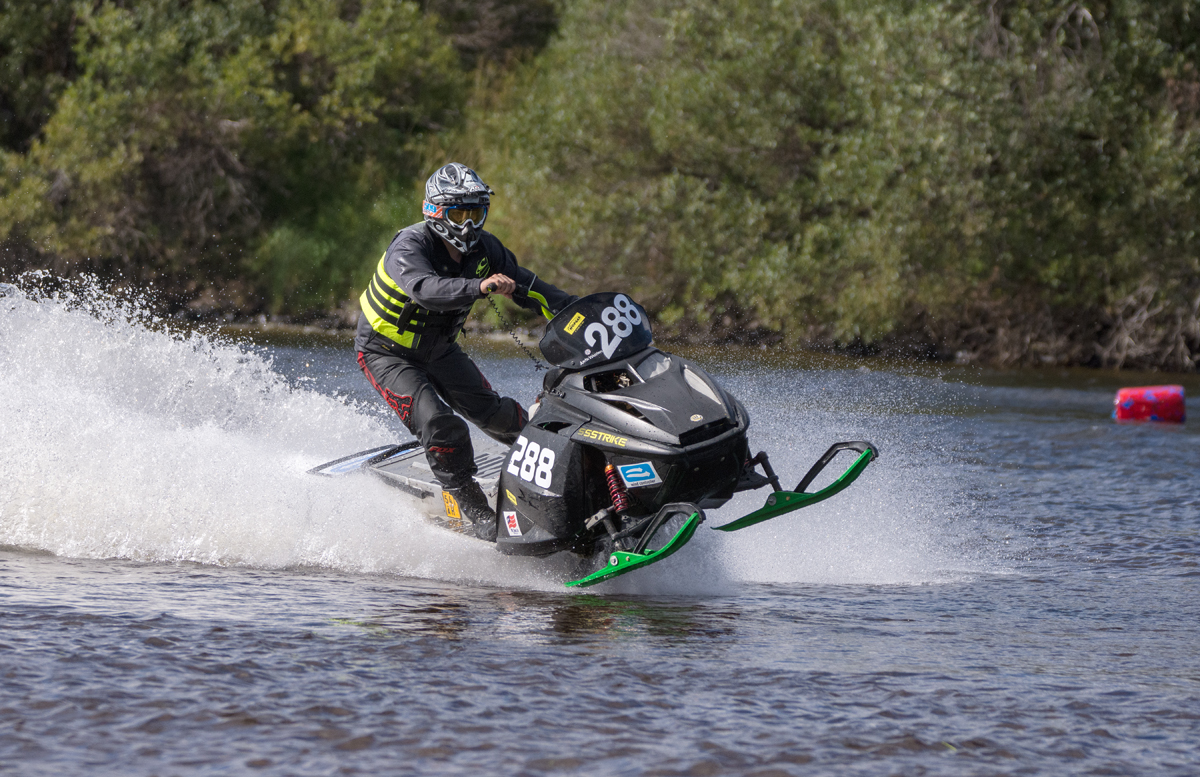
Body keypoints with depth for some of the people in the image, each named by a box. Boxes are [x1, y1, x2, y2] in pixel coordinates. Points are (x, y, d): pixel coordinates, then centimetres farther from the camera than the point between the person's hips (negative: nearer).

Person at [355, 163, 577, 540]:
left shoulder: (483, 249, -9)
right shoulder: (409, 247, -30)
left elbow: (527, 287, -5)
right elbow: (426, 290, -50)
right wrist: (480, 287, -66)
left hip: (439, 350, 6)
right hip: (386, 352, -6)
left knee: (495, 413, 2)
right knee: (440, 425, -22)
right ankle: (475, 512, -14)